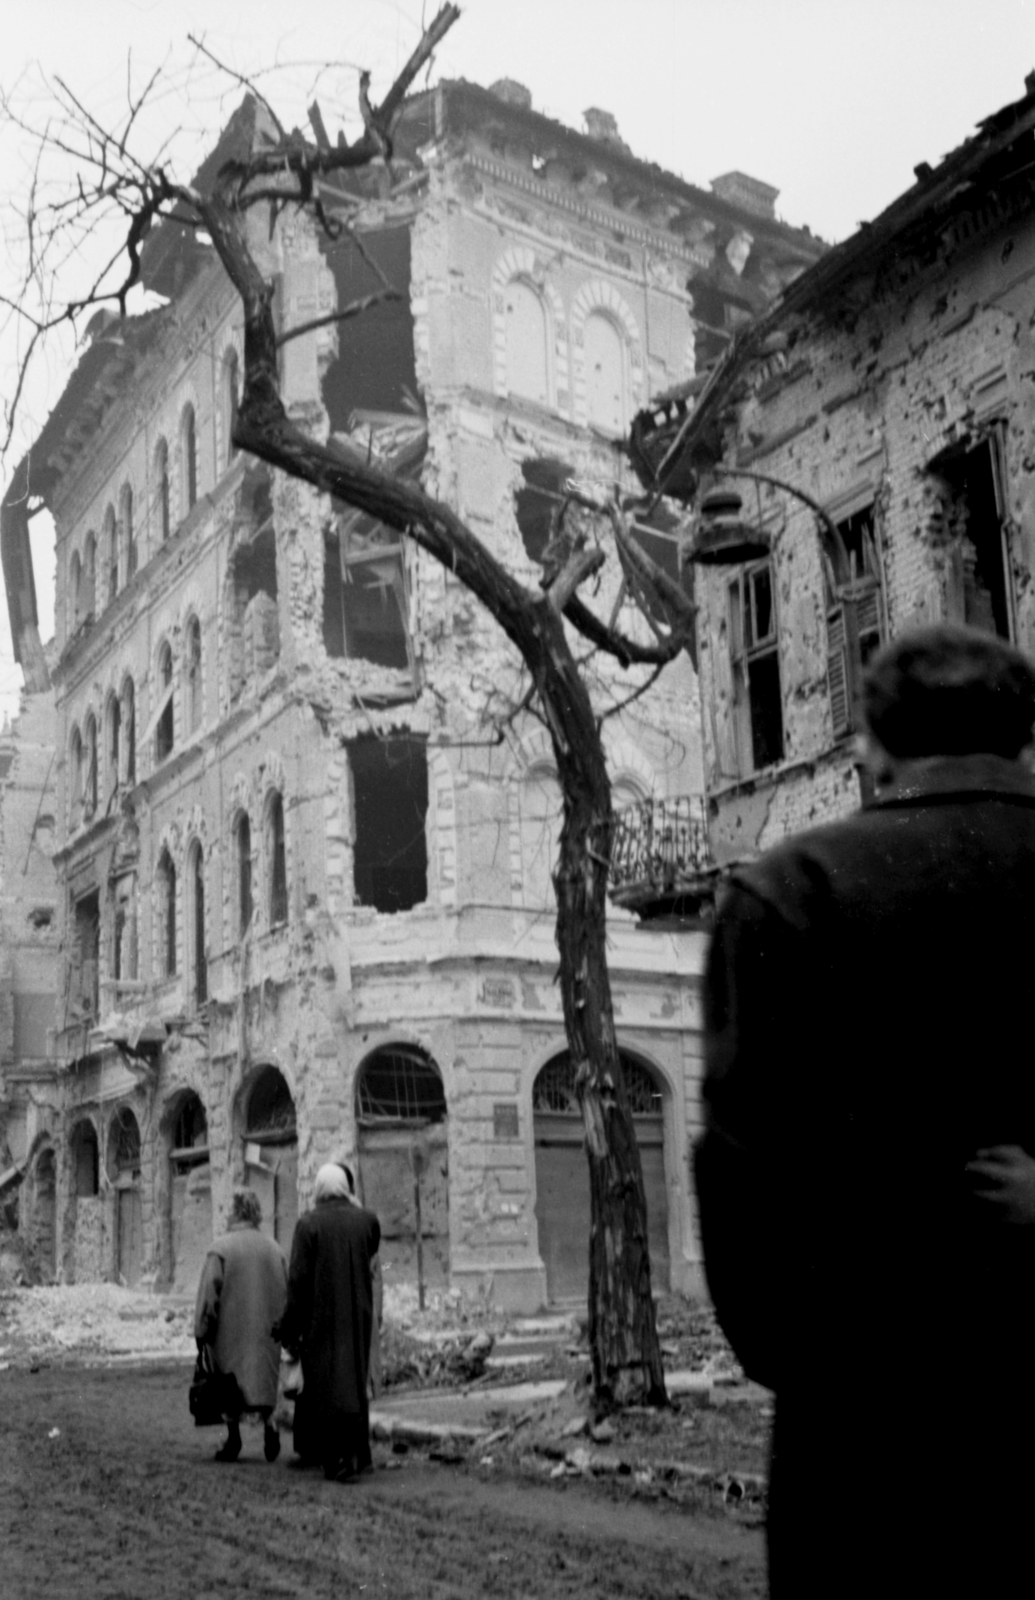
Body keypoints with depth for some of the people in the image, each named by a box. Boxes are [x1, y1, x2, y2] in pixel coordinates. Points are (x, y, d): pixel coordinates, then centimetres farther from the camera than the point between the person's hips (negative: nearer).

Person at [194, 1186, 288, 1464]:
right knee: (262, 1376, 13)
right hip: (266, 1334, 3)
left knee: (231, 1381, 8)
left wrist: (201, 1334, -4)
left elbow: (208, 1294, -11)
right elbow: (287, 1294, 5)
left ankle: (233, 1437, 6)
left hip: (230, 1329, -3)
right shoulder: (274, 1249, 3)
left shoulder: (220, 1249, -10)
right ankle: (269, 1423, -9)